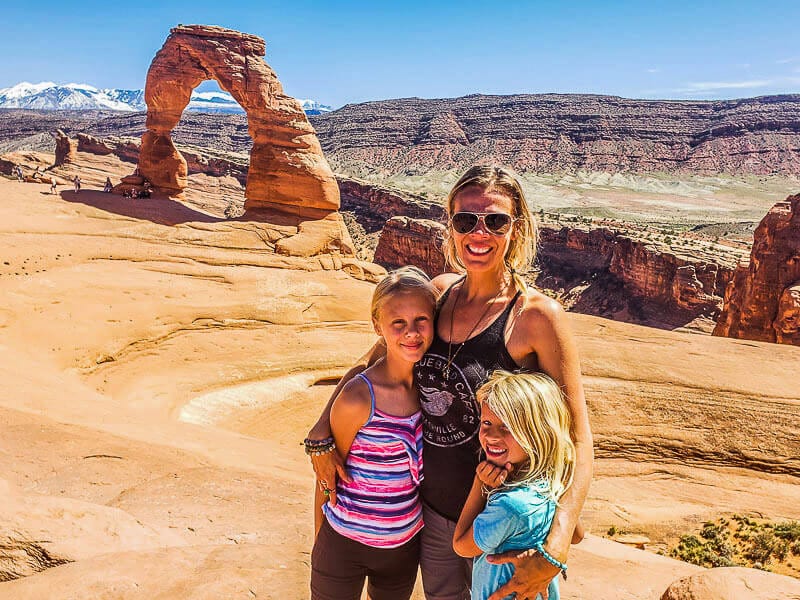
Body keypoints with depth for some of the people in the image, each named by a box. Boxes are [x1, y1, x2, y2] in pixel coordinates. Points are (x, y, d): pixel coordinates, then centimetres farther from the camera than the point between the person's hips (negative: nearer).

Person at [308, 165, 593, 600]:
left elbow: (577, 437, -21)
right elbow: (373, 359, 7)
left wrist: (553, 552, -31)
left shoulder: (538, 315, -20)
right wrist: (321, 432, -3)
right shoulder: (440, 291, -4)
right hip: (432, 507, 5)